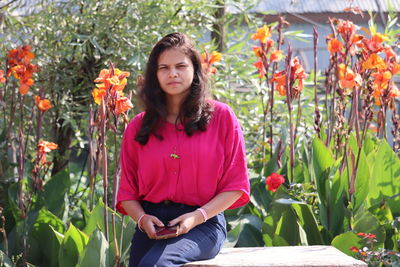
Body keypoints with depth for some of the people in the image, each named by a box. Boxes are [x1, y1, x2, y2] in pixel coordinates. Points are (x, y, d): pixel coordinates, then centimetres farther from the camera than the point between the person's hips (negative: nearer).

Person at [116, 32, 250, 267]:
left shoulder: (221, 116, 4)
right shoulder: (139, 126, 11)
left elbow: (235, 185, 2)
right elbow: (127, 190, 12)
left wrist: (198, 216, -12)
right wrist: (142, 219, -9)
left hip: (204, 224, -3)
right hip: (152, 226, 4)